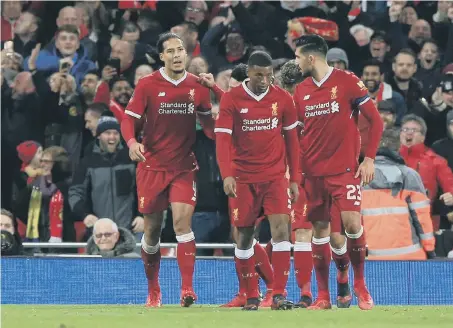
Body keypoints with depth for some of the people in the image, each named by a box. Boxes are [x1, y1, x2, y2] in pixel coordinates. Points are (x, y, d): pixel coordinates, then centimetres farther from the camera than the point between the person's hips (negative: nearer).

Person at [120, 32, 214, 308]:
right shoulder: (147, 85, -4)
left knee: (182, 221, -17)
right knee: (152, 228, 7)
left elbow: (207, 120, 15)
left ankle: (188, 288, -17)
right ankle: (153, 290, 23)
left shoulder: (198, 86, 2)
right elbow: (129, 119, -4)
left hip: (184, 166, 0)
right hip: (152, 166, 0)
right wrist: (132, 142, -24)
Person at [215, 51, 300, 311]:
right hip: (243, 178, -1)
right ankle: (251, 296, 14)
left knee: (281, 228, -13)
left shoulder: (283, 99, 1)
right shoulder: (231, 99, -4)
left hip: (275, 176, 1)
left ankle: (279, 295, -13)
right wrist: (227, 175, -21)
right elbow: (222, 139, -8)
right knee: (244, 235, 3)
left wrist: (294, 179, 7)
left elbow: (292, 140, 8)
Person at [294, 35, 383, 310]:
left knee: (351, 222, -16)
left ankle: (360, 284, 4)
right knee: (320, 228, 4)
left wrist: (369, 158, -8)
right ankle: (323, 295, 10)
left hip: (345, 168, -4)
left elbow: (375, 120, -3)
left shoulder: (347, 81, -6)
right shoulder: (301, 91, 8)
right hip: (313, 171, 4)